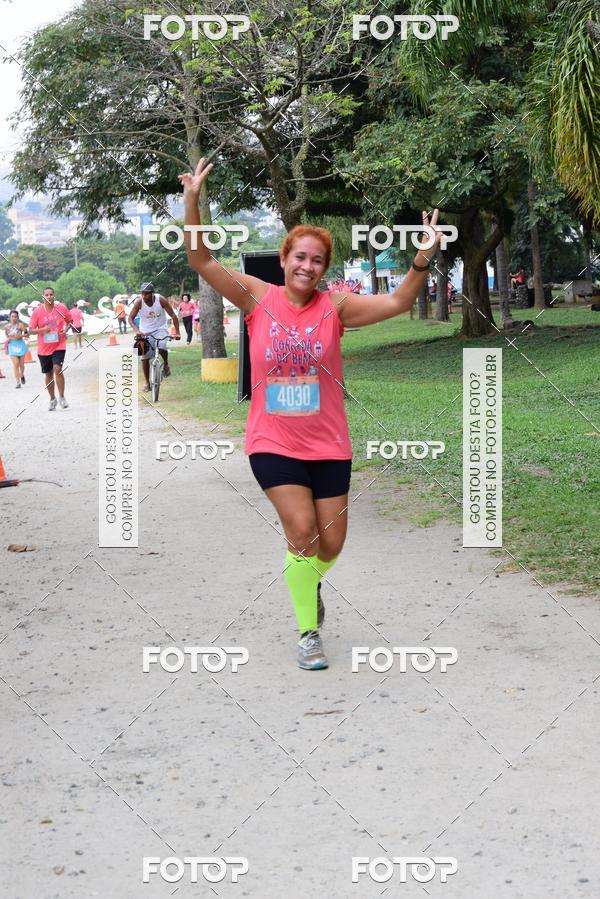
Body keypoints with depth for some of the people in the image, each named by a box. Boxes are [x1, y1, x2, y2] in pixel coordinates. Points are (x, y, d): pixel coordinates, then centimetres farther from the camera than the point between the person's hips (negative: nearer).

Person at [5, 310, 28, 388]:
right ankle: (18, 382, -7)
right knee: (16, 364, -10)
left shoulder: (20, 325, -8)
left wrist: (20, 336, -25)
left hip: (20, 345, -1)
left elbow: (26, 333, -10)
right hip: (12, 346, 1)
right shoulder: (7, 327, 1)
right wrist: (8, 339, 0)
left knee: (21, 364, 8)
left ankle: (22, 375, 40)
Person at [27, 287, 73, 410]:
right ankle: (52, 399, 29)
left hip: (59, 345, -2)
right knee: (48, 374, 11)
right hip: (44, 348, 2)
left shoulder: (62, 308, -5)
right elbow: (31, 330, -4)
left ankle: (61, 396, -3)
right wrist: (42, 330, -22)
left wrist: (65, 330, -9)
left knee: (57, 369, -20)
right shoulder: (37, 311, -7)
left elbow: (69, 321, 11)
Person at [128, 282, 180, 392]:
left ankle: (166, 364, -1)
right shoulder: (139, 302, -16)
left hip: (160, 329, -2)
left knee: (161, 347, -32)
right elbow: (131, 318, -16)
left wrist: (177, 332, -23)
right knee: (145, 357, -2)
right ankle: (147, 384, 10)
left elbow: (173, 316, -14)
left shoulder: (161, 300, -17)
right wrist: (137, 330, -35)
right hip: (145, 331, 2)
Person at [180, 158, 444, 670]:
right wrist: (192, 200, -21)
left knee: (331, 543, 8)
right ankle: (308, 633, 6)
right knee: (302, 532, -13)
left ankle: (309, 583, 45)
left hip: (328, 444, 2)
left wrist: (424, 258, -27)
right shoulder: (258, 298, -4)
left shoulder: (335, 306, -4)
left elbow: (397, 303, -13)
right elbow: (201, 261, -9)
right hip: (273, 443, -1)